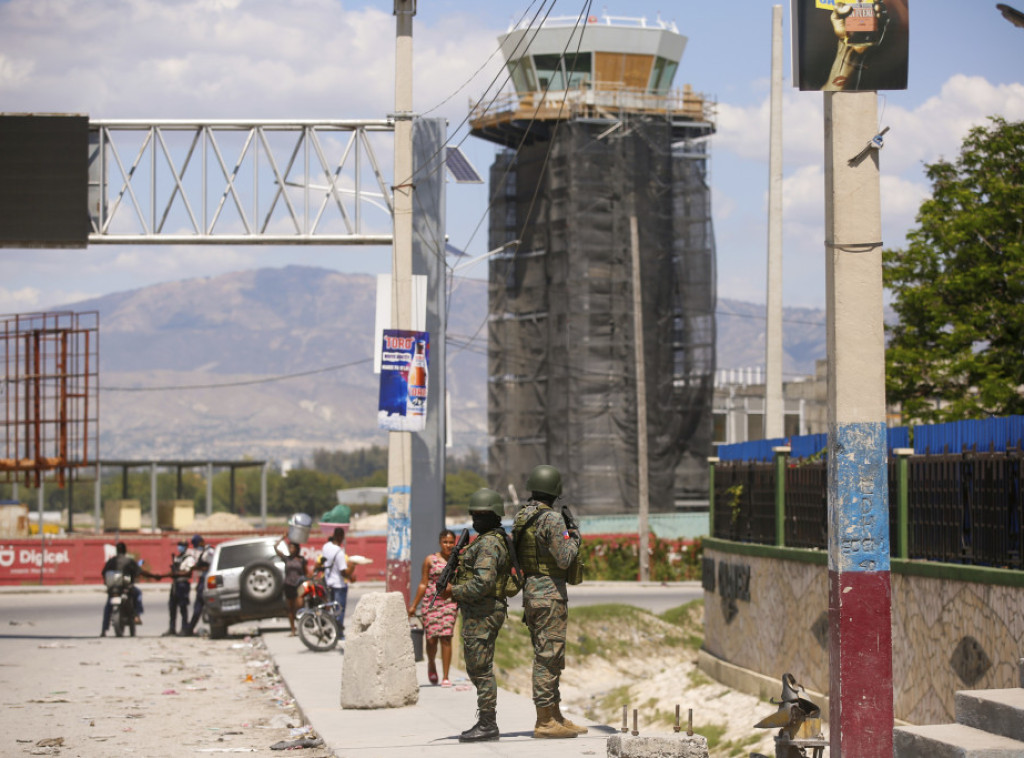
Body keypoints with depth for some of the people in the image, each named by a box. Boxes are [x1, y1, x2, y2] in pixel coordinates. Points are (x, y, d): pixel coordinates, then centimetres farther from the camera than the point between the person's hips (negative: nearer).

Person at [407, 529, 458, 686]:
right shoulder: (430, 560, 6)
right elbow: (423, 584, 8)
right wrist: (414, 605, 6)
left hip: (450, 602, 0)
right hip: (432, 601, 0)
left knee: (446, 638, -9)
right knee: (431, 638, -4)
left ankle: (445, 677, -5)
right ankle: (431, 664, 29)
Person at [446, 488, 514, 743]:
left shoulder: (489, 544, -16)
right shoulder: (499, 540, 17)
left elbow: (482, 583, -26)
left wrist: (454, 591, -13)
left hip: (481, 614, -11)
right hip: (478, 614, 11)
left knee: (481, 669, -7)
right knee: (476, 668, 15)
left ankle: (487, 725, -5)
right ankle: (485, 722, 19)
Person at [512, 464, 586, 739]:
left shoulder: (520, 517, 10)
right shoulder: (551, 518, -16)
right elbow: (563, 559, -19)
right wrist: (574, 540, -1)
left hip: (530, 591, 9)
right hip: (550, 592, -9)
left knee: (549, 656, 14)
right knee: (548, 657, -6)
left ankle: (555, 716, 19)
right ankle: (545, 722, -4)